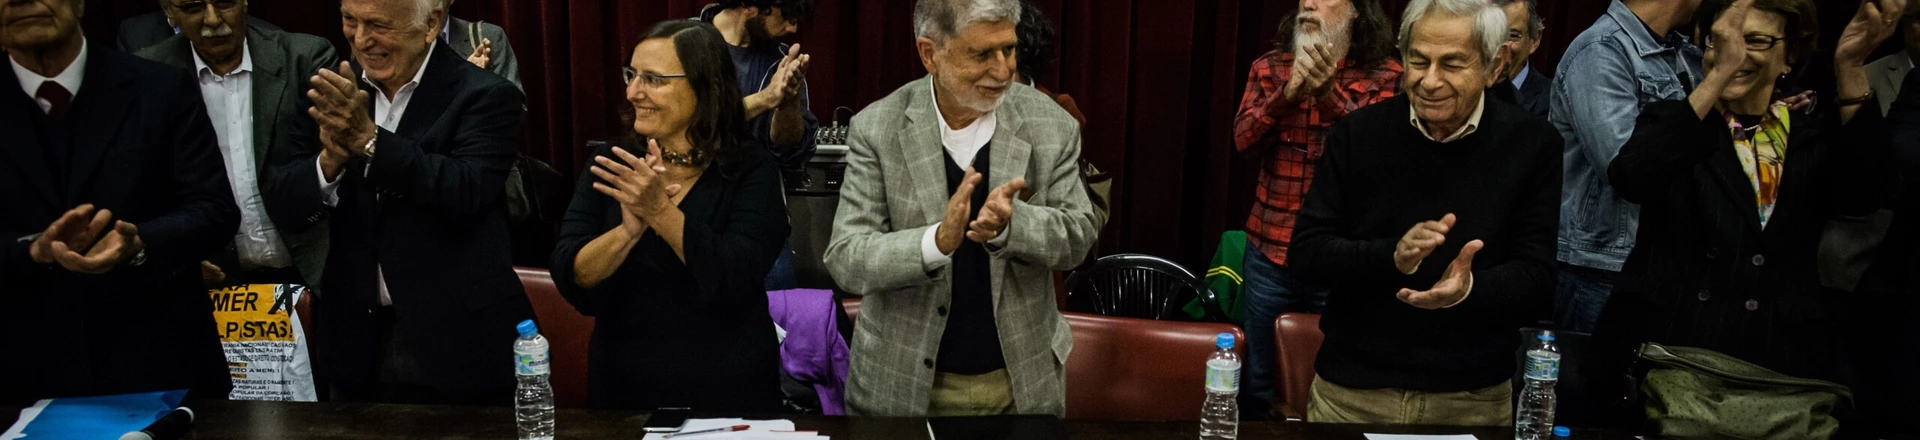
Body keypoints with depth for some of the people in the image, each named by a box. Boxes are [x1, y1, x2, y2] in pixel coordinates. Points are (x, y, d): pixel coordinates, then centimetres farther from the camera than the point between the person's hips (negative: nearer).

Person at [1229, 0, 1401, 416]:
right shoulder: (1269, 67, 6)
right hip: (1271, 248, 2)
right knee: (1260, 383, 12)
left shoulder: (1384, 75, -3)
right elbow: (1244, 140, -7)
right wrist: (1288, 92, -24)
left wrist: (1329, 94, -32)